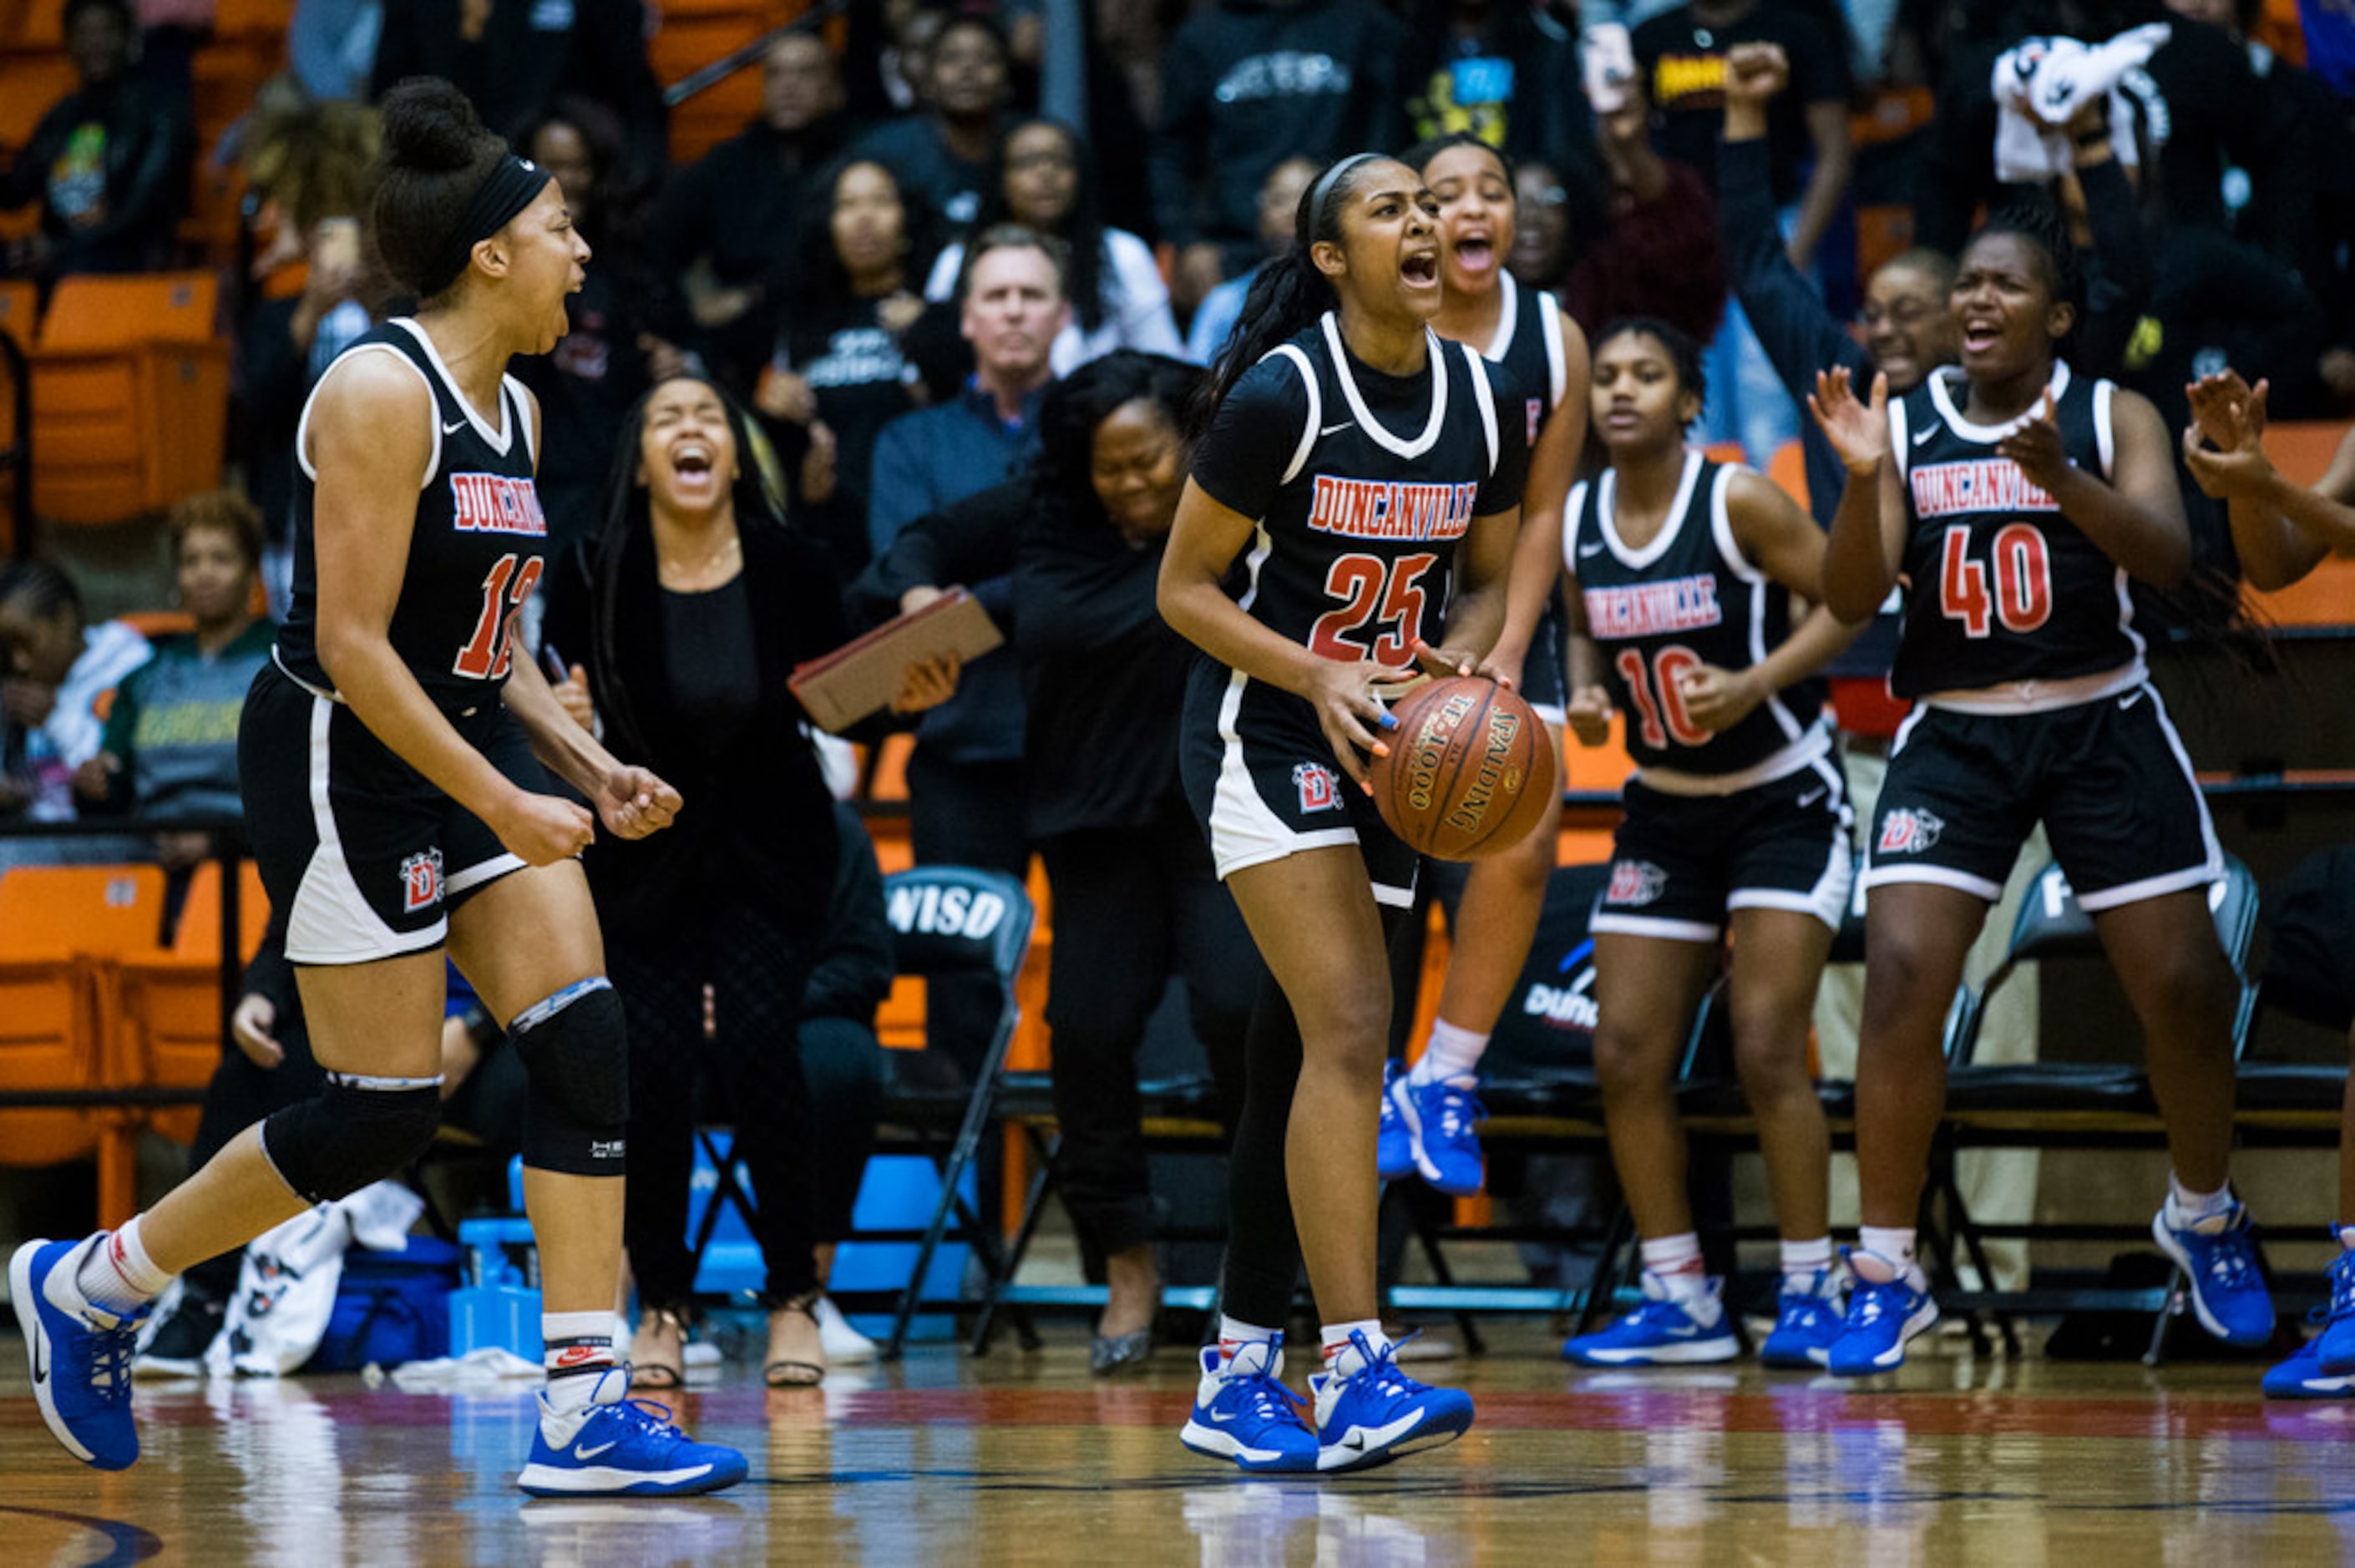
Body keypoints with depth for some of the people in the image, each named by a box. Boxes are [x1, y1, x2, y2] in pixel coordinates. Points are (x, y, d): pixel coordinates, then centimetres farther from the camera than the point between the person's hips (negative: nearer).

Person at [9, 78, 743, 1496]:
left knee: (585, 1044, -6)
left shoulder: (514, 411, 9)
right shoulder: (382, 392, -18)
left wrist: (593, 768, 5)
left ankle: (585, 1410, -6)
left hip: (471, 745, 8)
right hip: (342, 759, -8)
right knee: (383, 1115, -5)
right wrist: (507, 807, -21)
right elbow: (353, 645, -21)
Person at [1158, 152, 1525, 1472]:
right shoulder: (1281, 397, -15)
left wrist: (1454, 663, -8)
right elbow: (1185, 587, -10)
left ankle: (1239, 1375, 18)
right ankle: (1356, 1370, -28)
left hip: (1386, 751, 6)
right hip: (1263, 735, -6)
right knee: (1349, 1027, -21)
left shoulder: (1488, 402, 1)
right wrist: (1317, 674, -23)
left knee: (1299, 1061, 10)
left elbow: (1487, 581, 13)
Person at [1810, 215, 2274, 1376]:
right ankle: (1886, 1274, -6)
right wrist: (1863, 483, -21)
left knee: (2183, 987, 0)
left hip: (2101, 726, -1)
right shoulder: (1905, 427, 3)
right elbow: (1850, 601, -3)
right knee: (1900, 979, -15)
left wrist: (2059, 479, -31)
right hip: (1952, 735, 1)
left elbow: (2170, 560, -15)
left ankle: (2203, 1216, 28)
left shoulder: (2112, 417, -1)